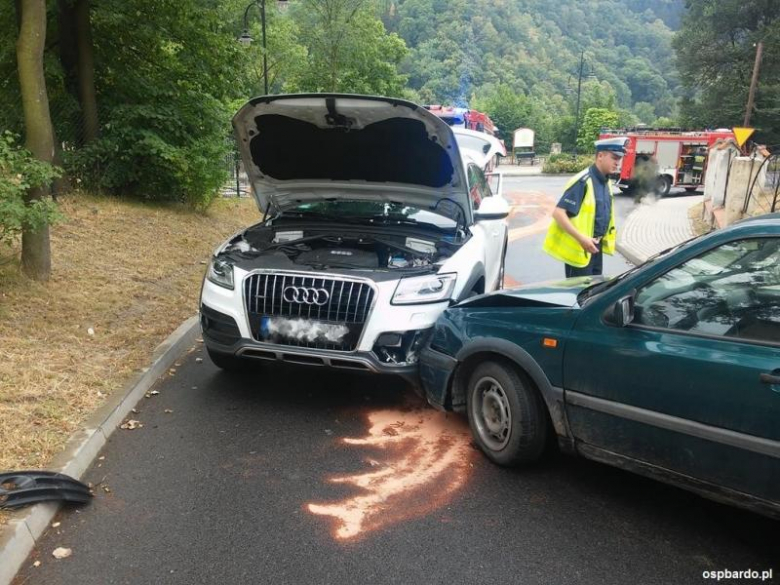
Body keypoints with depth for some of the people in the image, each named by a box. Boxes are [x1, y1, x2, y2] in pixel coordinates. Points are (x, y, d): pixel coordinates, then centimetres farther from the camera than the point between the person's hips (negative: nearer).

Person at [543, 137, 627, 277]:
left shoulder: (605, 181, 7)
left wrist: (609, 231, 12)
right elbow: (558, 213, -26)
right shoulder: (583, 181, -20)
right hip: (580, 248, -9)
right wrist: (581, 238, -30)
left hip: (595, 246, 9)